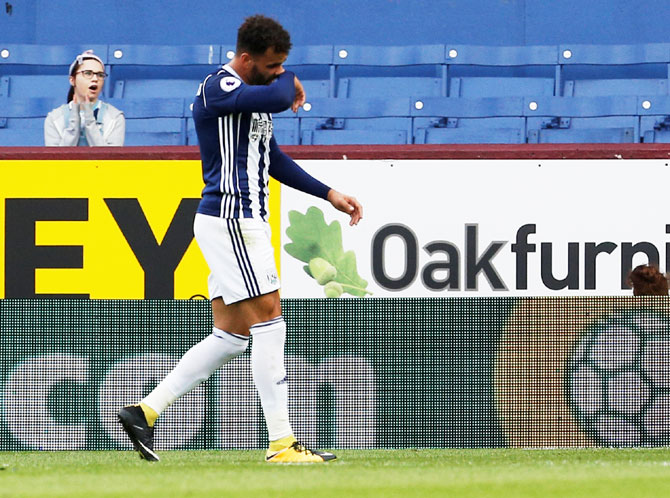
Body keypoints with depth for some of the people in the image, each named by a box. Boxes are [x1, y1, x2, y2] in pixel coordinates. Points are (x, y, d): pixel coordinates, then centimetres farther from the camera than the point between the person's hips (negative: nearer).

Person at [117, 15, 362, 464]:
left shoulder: (254, 94, 17)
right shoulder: (218, 90, -14)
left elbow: (274, 159, 26)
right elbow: (281, 99, -31)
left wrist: (329, 194, 21)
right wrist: (288, 80, -7)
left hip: (242, 221, 10)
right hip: (230, 220, -10)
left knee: (230, 337, 11)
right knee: (269, 325, -9)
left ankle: (145, 411, 12)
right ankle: (282, 443, -7)